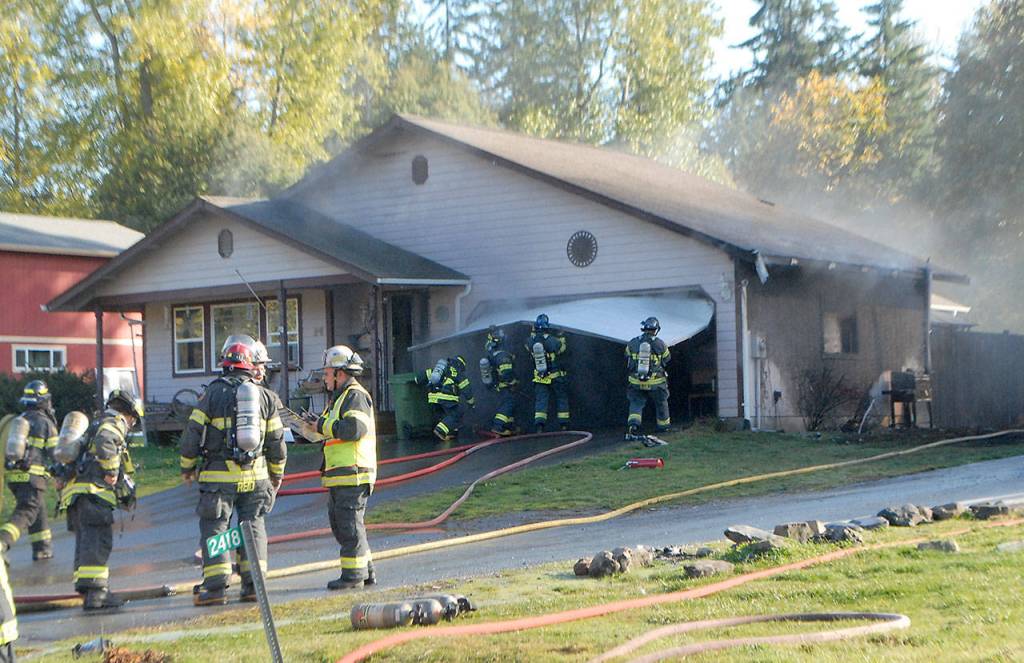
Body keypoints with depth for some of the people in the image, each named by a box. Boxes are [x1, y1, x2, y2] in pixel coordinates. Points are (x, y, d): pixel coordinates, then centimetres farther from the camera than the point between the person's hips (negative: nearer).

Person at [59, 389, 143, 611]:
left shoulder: (97, 425, 31)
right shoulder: (114, 423, 2)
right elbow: (105, 441, -22)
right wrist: (111, 471, -16)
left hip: (75, 493, 10)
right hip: (93, 491, -10)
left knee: (87, 543, 9)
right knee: (98, 541, -15)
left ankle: (89, 592, 8)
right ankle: (94, 590, -23)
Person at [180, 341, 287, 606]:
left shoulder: (214, 393, -3)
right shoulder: (265, 396, 8)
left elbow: (193, 433, -3)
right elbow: (277, 440, 11)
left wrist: (187, 467, 10)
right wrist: (277, 473, 23)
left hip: (219, 475, -3)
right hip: (256, 475, 3)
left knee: (214, 527, 1)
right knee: (253, 527, 11)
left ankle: (216, 587, -6)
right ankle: (253, 584, 7)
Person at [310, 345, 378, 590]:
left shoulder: (355, 396, -11)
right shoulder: (339, 397, 23)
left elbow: (354, 429, -25)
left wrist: (324, 425, -14)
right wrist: (316, 427, 15)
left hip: (352, 473, -11)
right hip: (339, 474, 11)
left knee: (350, 523, -7)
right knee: (338, 522, 14)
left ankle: (354, 574, -2)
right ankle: (366, 570, 20)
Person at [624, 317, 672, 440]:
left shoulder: (632, 343, -3)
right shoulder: (660, 344, -7)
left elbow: (627, 359, 9)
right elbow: (667, 359, 8)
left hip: (636, 383, 1)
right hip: (656, 383, -1)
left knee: (636, 405, 7)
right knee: (661, 402, 21)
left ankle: (632, 426, -14)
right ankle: (663, 425, 37)